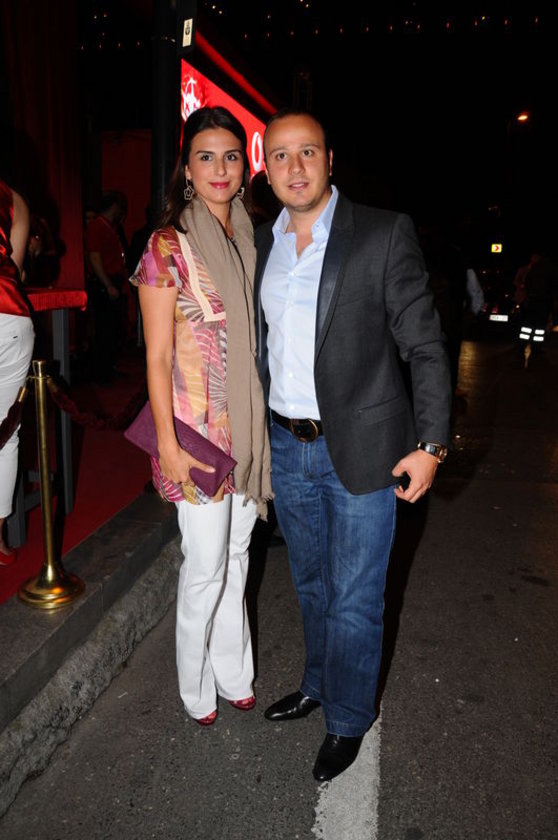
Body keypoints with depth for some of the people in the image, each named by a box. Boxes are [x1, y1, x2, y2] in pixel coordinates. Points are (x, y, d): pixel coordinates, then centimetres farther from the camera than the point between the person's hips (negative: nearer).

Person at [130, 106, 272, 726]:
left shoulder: (250, 240, 10)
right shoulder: (168, 246, -8)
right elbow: (157, 357, -9)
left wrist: (265, 424, 12)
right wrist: (168, 444, -13)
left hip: (250, 429, 6)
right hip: (198, 431, -6)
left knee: (237, 557, 17)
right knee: (206, 567, 5)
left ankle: (233, 675, 37)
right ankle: (198, 691, 29)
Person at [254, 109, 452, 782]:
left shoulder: (385, 234, -9)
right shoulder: (260, 244, 6)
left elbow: (425, 346, -9)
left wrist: (430, 445, -12)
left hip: (361, 450, -5)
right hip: (287, 448, 5)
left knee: (353, 599, 8)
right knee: (311, 583, 22)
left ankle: (348, 719, 33)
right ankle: (318, 684, 47)